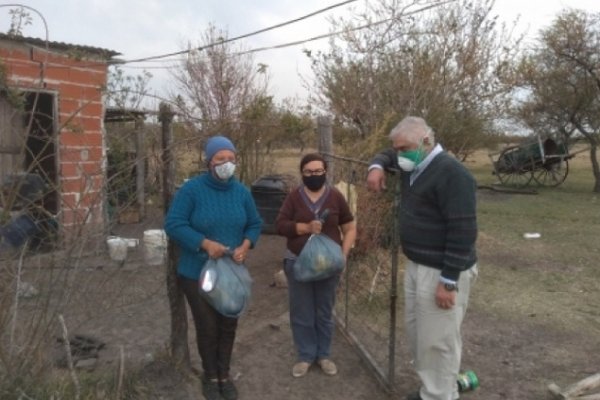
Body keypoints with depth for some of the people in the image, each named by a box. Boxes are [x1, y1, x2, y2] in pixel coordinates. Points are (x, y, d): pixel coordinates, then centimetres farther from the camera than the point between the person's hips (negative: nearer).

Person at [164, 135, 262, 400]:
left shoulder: (242, 191, -1)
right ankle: (210, 377, 31)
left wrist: (246, 244, -14)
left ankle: (224, 375, 35)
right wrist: (205, 243, -26)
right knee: (207, 327, 7)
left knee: (229, 325, 14)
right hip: (197, 272, -4)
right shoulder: (191, 189, -15)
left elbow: (255, 224, 7)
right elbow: (173, 224, -17)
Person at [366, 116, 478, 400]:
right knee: (416, 331, 18)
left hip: (442, 272, -10)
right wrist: (376, 166, 3)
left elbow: (463, 231, -24)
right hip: (416, 265, 10)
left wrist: (449, 281, -24)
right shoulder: (413, 166, 8)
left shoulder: (452, 174, -21)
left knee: (437, 341, 0)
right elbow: (386, 156, 28)